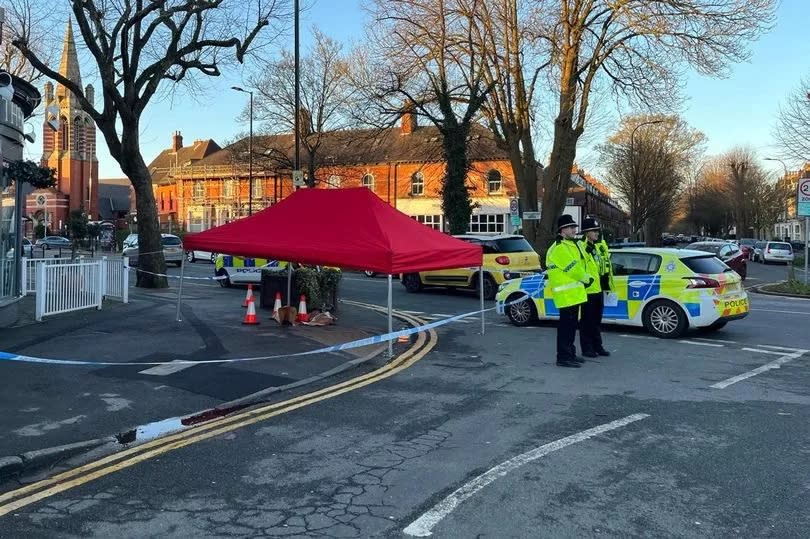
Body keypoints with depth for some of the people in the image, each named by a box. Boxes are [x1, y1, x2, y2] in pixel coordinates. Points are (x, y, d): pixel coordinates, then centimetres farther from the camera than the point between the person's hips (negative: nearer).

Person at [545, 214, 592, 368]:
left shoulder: (571, 244, 18)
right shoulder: (559, 248, -17)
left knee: (571, 324, 16)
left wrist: (584, 279, 5)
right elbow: (573, 269, -17)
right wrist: (586, 279, -2)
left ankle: (570, 353, 25)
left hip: (574, 293, 10)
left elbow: (579, 265, 21)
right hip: (566, 294, -10)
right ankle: (563, 357, -4)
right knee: (566, 325, -8)